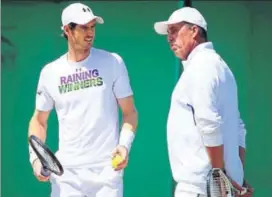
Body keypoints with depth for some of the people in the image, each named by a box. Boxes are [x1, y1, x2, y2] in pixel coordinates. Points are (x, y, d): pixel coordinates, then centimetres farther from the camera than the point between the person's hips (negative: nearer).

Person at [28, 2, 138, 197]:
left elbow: (129, 111, 1)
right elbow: (39, 120, 14)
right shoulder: (50, 72, 5)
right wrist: (35, 157, -1)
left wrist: (125, 144, -16)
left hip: (107, 170, -2)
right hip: (67, 173, 2)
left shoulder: (113, 62, 0)